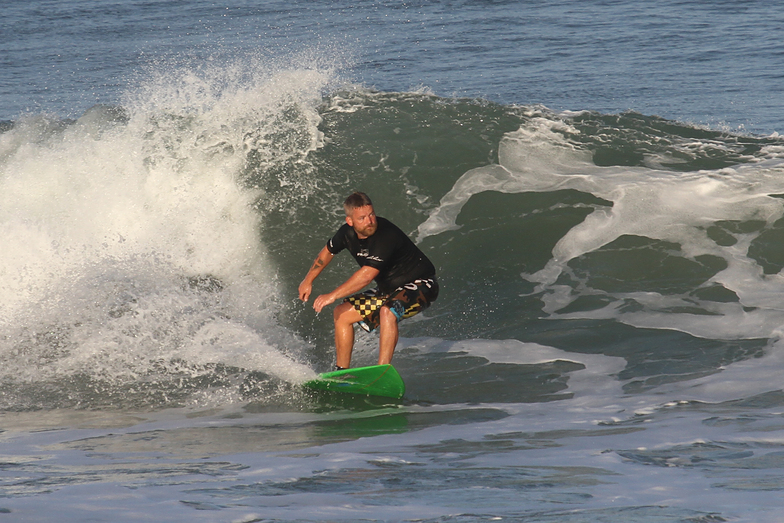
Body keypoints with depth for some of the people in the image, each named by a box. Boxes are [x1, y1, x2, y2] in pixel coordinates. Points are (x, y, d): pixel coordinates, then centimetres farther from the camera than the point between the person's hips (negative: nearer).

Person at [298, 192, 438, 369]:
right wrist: (308, 280, 23)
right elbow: (327, 252, 17)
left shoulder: (386, 236, -31)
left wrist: (333, 296, -32)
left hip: (419, 286, -9)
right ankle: (342, 371, 11)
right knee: (342, 314, 6)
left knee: (387, 310, -37)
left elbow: (366, 276, -36)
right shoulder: (348, 233, -6)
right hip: (388, 289, 9)